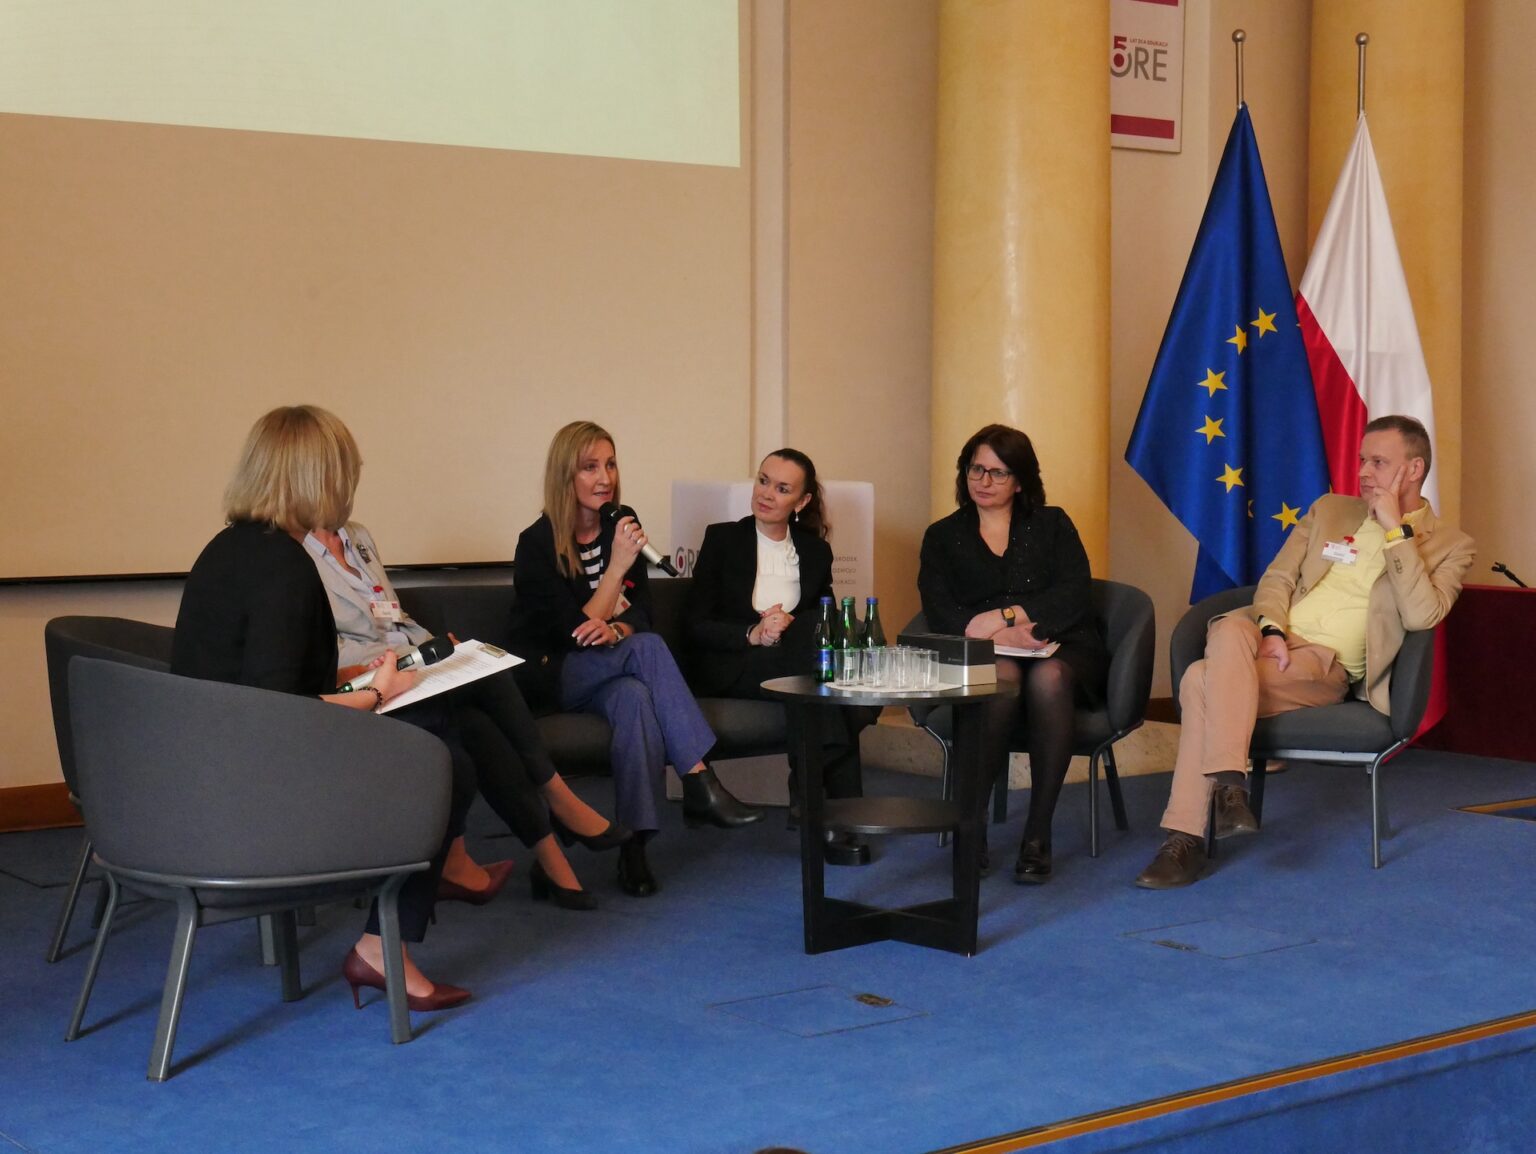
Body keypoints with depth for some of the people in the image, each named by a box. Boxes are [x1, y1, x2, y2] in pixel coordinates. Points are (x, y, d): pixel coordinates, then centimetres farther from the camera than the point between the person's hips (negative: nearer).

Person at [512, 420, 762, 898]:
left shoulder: (622, 524, 6)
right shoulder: (537, 544, -10)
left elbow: (641, 612, 6)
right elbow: (571, 633, -16)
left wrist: (615, 630, -18)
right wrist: (618, 565, -23)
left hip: (610, 670, 4)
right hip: (554, 677, -4)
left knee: (636, 695, -35)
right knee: (648, 647, -32)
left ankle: (634, 848, -39)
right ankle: (700, 783, -35)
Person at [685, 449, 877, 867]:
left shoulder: (815, 551, 13)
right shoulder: (722, 538, 4)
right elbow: (695, 625, -1)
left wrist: (787, 626, -13)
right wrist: (752, 635, -19)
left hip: (794, 665, 3)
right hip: (731, 671, -3)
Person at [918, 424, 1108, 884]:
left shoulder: (1052, 524, 19)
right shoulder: (943, 537, 19)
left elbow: (1074, 595, 1)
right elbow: (940, 615, 2)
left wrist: (1005, 615, -12)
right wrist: (1003, 637, -16)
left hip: (1064, 651, 0)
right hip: (982, 657, 0)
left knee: (1048, 678, -37)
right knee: (1003, 676, -37)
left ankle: (1038, 835, -34)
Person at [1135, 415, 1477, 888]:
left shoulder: (1450, 546, 9)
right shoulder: (1329, 510, 22)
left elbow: (1421, 615, -10)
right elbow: (1276, 578, 14)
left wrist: (1395, 529, -9)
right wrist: (1270, 629, -7)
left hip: (1327, 665, -4)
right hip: (1271, 636, 4)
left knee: (1202, 682, -30)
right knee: (1230, 629, -35)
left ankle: (1186, 840, -27)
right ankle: (1230, 785, -40)